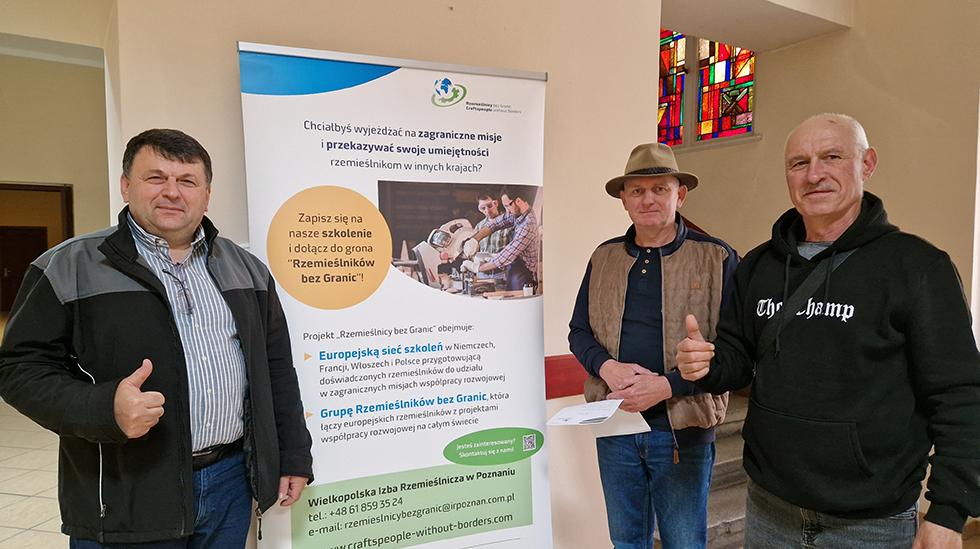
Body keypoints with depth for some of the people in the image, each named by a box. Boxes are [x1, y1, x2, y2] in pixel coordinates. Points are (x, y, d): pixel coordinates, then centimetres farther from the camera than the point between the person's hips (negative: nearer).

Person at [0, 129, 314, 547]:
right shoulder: (68, 269, -3)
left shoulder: (245, 269, 9)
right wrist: (104, 409, -22)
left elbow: (276, 370, 11)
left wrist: (294, 458, 9)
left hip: (233, 484, 4)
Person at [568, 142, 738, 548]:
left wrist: (667, 385, -21)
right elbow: (579, 331, 8)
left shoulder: (717, 258, -7)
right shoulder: (604, 257, 6)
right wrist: (607, 367, -12)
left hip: (683, 431, -3)